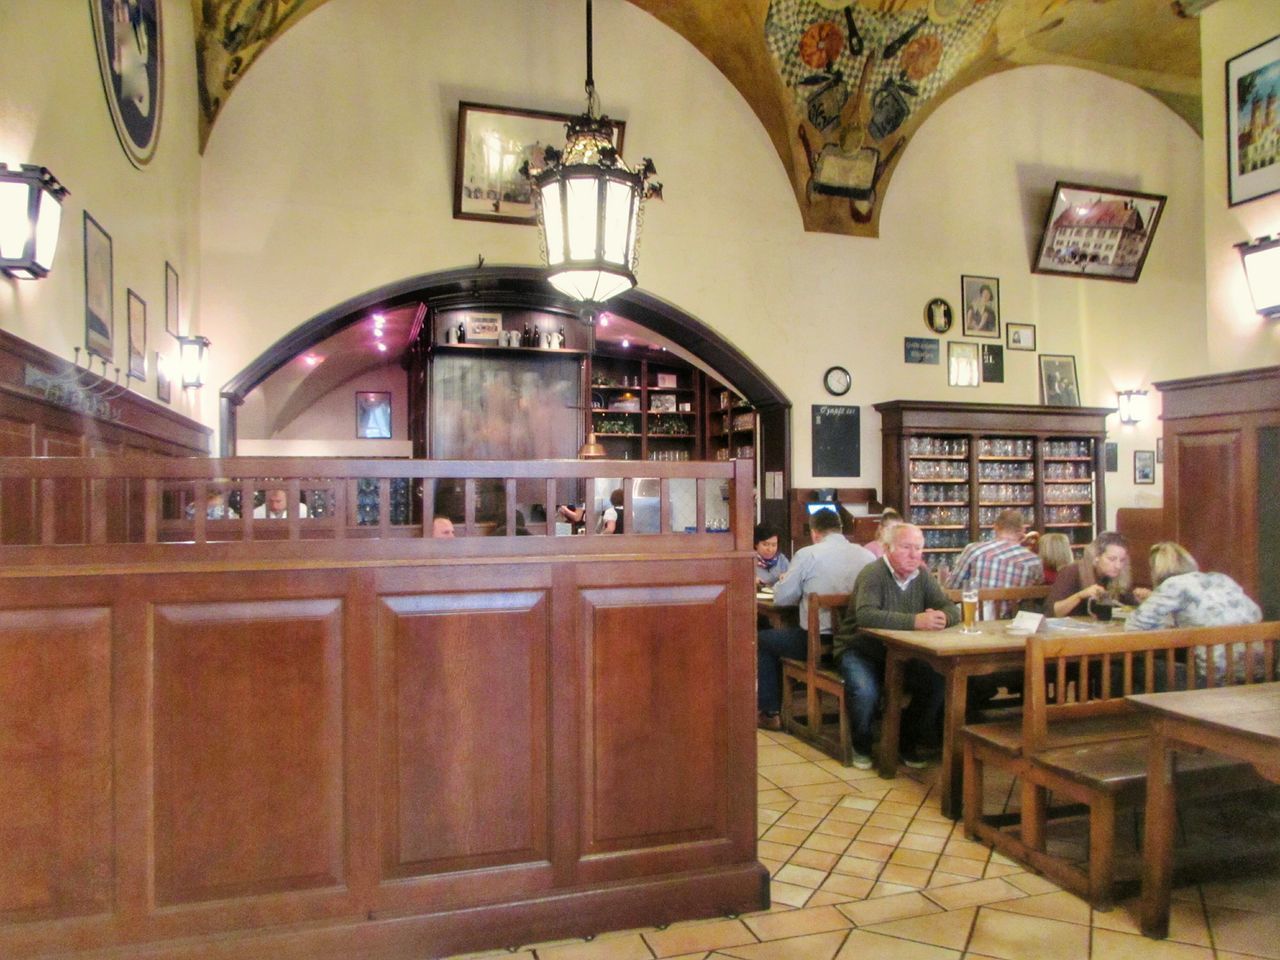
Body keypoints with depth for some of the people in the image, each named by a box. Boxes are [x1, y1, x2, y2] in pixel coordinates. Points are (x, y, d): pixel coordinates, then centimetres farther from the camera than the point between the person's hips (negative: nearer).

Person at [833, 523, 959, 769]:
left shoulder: (922, 575, 3)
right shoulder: (873, 574, -19)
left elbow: (951, 609, -1)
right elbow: (865, 615, -36)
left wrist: (942, 618, -27)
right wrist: (915, 621, -42)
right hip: (859, 650, -6)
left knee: (938, 681, -15)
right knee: (866, 691, -32)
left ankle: (908, 742, 9)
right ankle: (861, 746, 0)